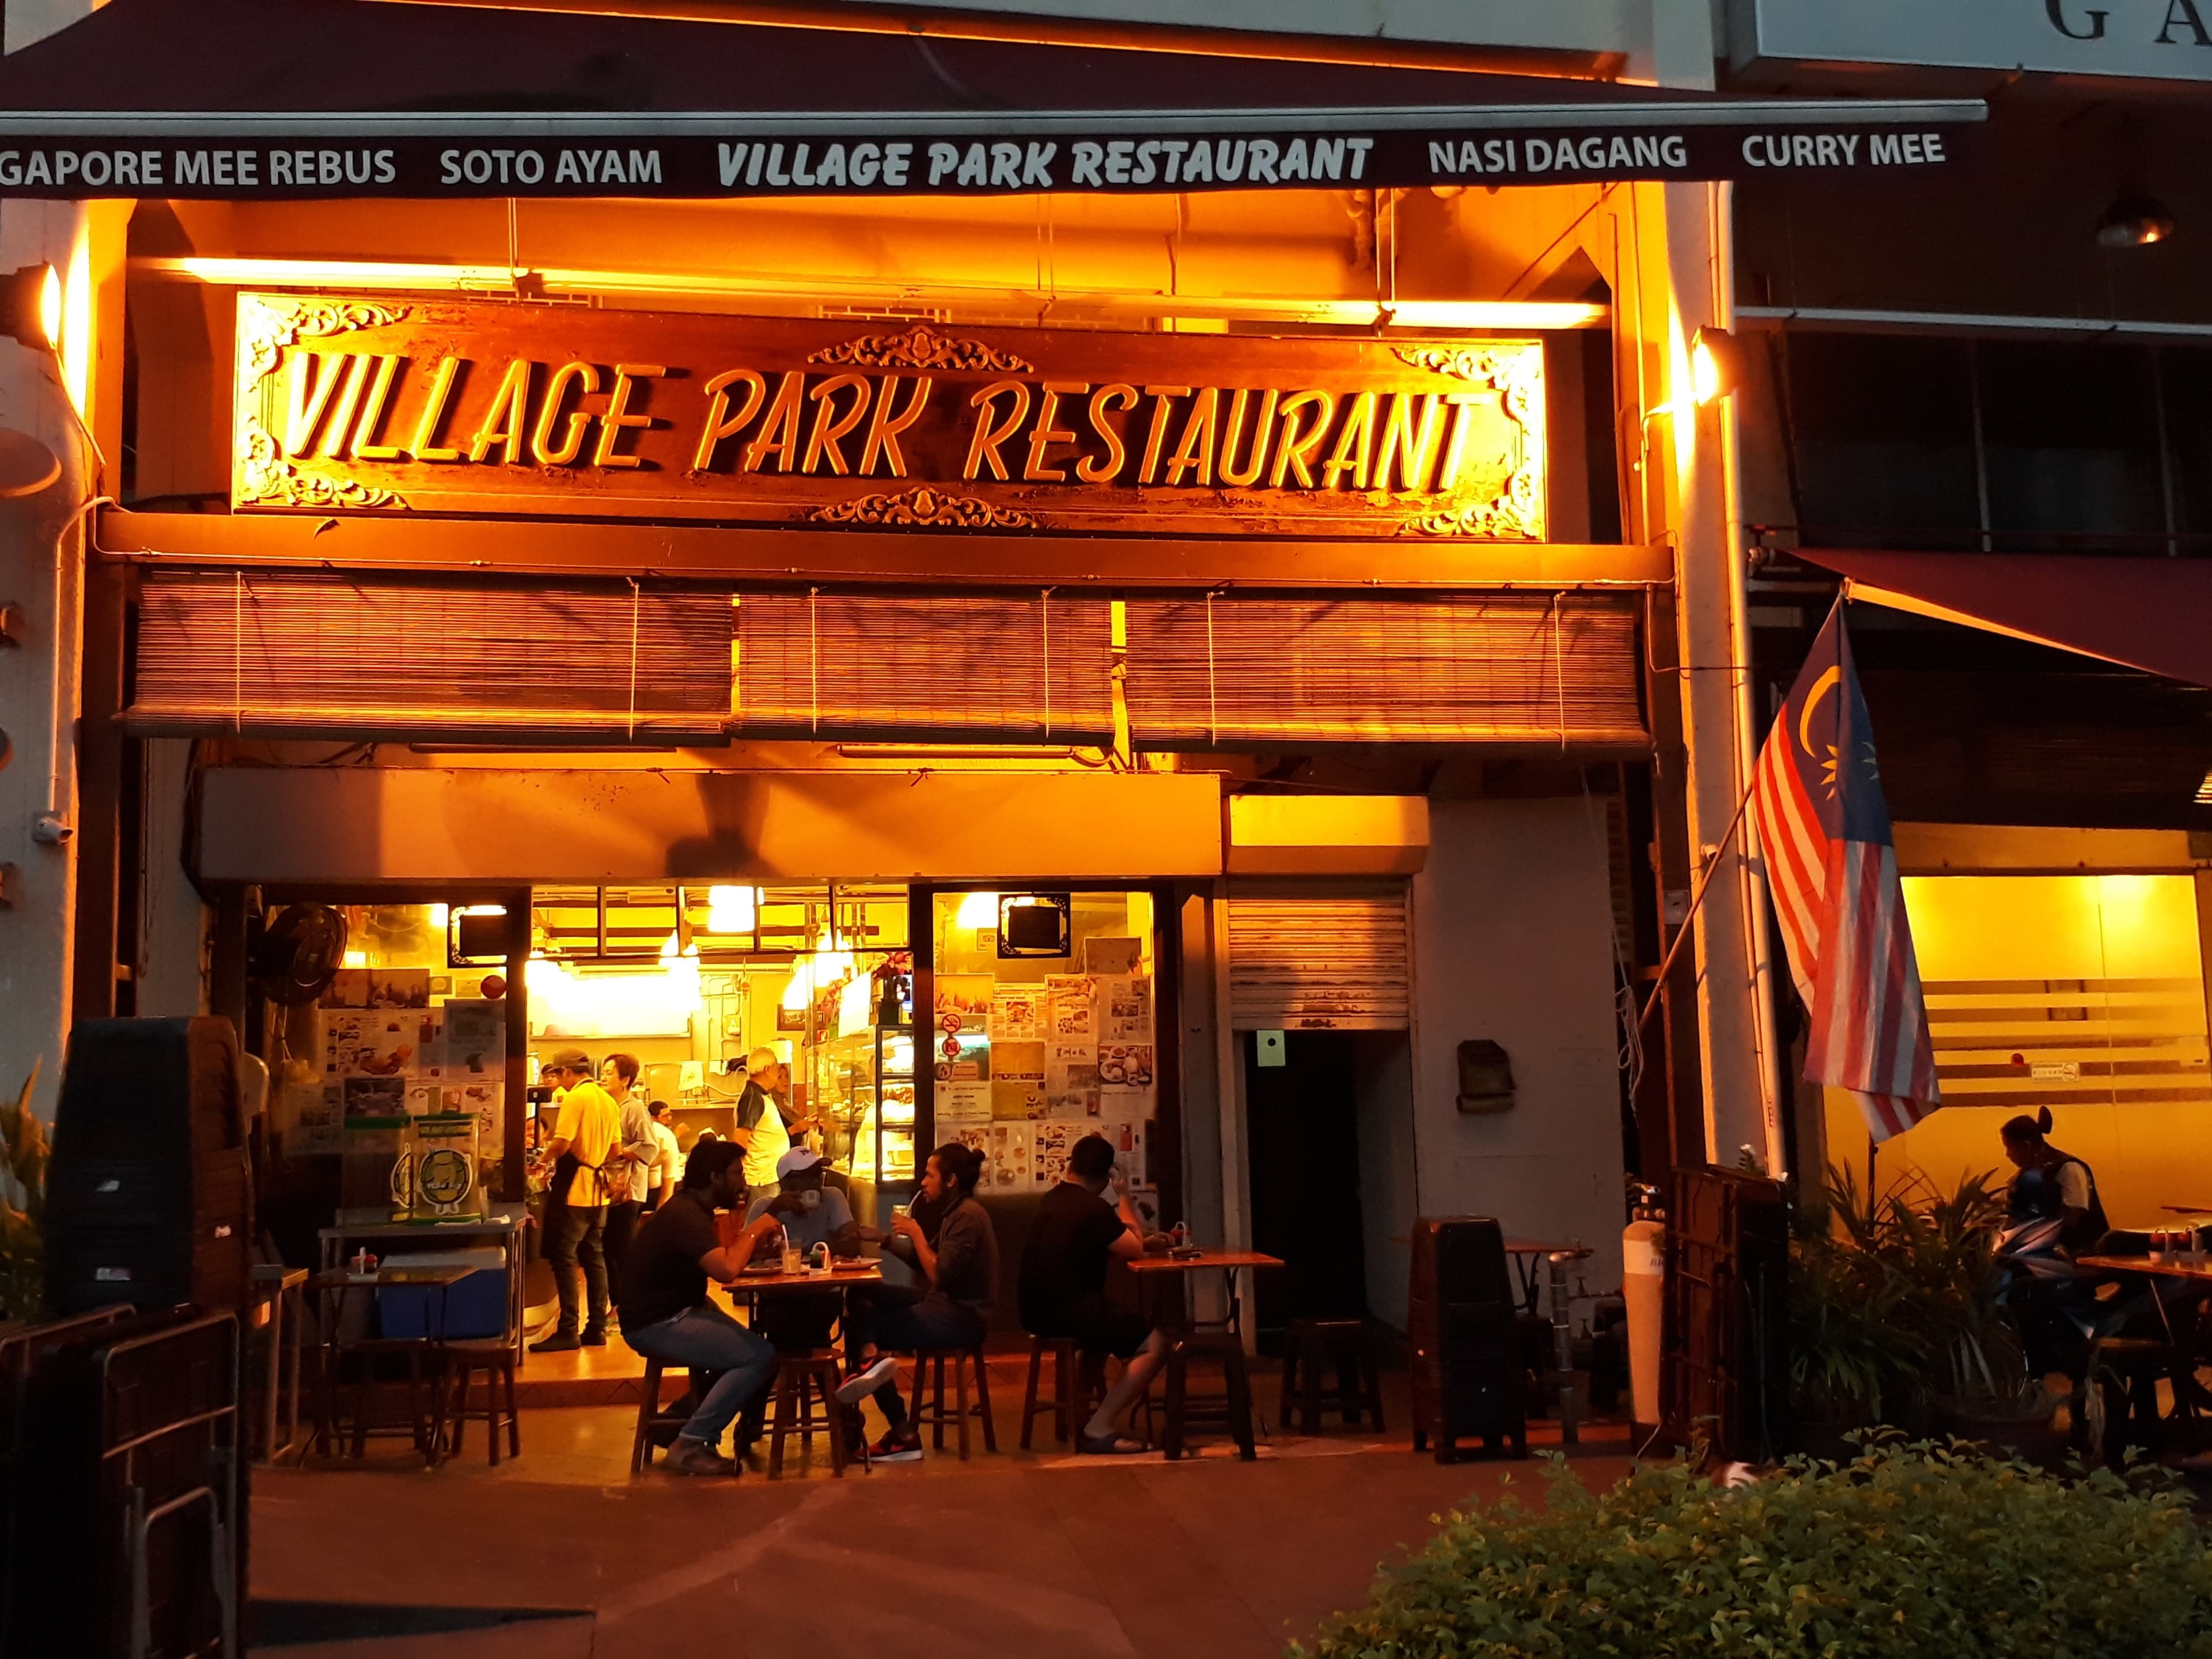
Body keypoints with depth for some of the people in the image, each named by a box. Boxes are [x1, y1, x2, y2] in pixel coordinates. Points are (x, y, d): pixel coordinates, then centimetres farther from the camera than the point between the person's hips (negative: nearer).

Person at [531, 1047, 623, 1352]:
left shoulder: (575, 1098, -14)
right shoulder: (607, 1100, 11)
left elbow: (561, 1143, -20)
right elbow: (615, 1148, 14)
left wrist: (543, 1157, -2)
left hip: (574, 1191, -8)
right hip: (598, 1189, 8)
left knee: (564, 1259, -4)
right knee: (594, 1258, 12)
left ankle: (569, 1331, -7)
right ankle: (597, 1328, 13)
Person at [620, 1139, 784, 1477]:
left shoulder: (693, 1210, 14)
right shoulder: (686, 1215, -19)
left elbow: (723, 1259, 12)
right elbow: (726, 1270, -30)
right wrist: (753, 1232, -16)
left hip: (677, 1314, 11)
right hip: (657, 1324, -11)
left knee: (758, 1351, 5)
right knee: (759, 1357, -20)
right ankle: (689, 1446, -15)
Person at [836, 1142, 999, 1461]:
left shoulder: (968, 1217, -16)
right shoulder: (955, 1212, 15)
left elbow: (941, 1276, -22)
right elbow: (929, 1264, 16)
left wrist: (917, 1234, -13)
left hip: (961, 1318, -10)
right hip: (946, 1305, 10)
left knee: (872, 1325, -11)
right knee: (862, 1296, 2)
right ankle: (869, 1360, -17)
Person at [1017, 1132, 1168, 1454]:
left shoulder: (1051, 1201, 14)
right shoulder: (1093, 1208, -13)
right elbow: (1134, 1249, -5)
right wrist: (1124, 1198, 2)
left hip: (1037, 1311, 9)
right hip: (1067, 1312, -9)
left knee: (1109, 1325, 35)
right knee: (1156, 1343, -12)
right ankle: (1098, 1428, -16)